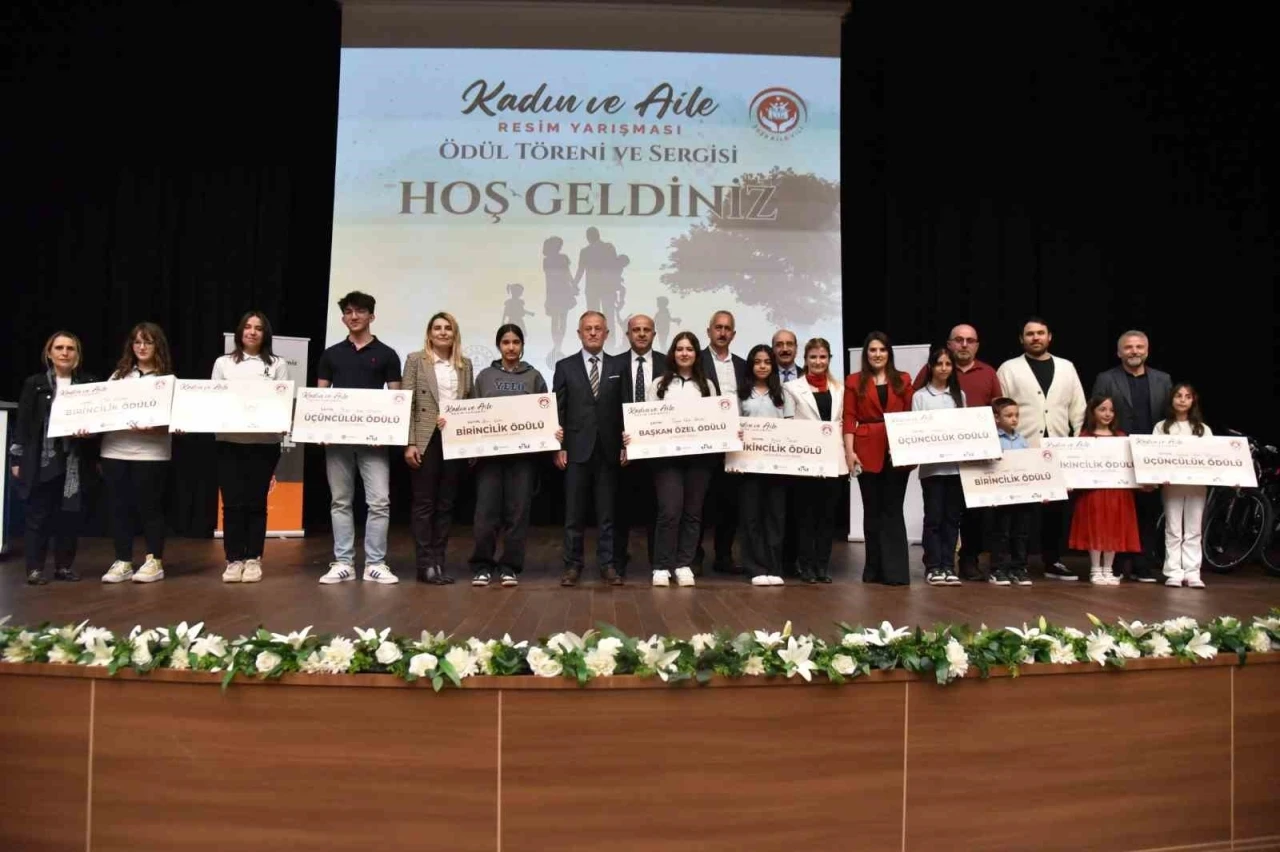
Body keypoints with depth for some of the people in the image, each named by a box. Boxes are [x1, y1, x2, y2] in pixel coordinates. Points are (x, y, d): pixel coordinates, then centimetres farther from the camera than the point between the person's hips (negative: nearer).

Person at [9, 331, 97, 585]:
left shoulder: (89, 384, 5)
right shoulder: (35, 383, 4)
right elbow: (23, 422, 3)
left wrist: (90, 432, -16)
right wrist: (16, 458, -1)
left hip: (75, 461, 1)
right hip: (41, 460, -1)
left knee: (69, 515, 5)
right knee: (38, 515, 2)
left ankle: (64, 566, 16)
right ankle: (34, 568, 10)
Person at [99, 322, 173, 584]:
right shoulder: (118, 375, 15)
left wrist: (151, 428, -24)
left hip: (150, 452, -4)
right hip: (114, 451, 4)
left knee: (149, 506, 1)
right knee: (119, 507, 6)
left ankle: (155, 561, 11)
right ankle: (123, 562, 15)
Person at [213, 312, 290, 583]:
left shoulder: (278, 365, 7)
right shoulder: (223, 363, 11)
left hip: (264, 442, -1)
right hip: (229, 441, 1)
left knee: (256, 501, 3)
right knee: (232, 502, 0)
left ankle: (253, 560, 11)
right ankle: (234, 560, 9)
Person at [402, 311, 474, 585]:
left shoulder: (465, 364, 12)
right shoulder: (415, 360, 1)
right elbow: (407, 404, -3)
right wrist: (410, 443, -11)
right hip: (427, 440, -3)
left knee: (446, 504, 8)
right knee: (424, 503, 1)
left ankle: (439, 561, 15)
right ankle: (425, 564, 6)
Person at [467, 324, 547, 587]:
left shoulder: (533, 377, 9)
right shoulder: (484, 376, 11)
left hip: (523, 452, 0)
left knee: (518, 510, 1)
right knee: (486, 510, -4)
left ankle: (510, 566, 11)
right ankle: (482, 565, 9)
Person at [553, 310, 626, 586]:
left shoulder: (620, 366, 7)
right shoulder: (565, 366, 5)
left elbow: (625, 408, 5)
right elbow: (557, 410, 3)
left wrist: (626, 445, -1)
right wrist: (558, 447, -4)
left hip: (609, 450, 1)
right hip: (576, 449, 0)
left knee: (608, 512, 5)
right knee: (574, 512, 4)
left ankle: (607, 564, 13)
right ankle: (572, 564, 13)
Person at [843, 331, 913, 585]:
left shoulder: (903, 380, 11)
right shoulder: (854, 381, 7)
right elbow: (849, 418, 1)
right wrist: (849, 451, -8)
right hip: (867, 451, 0)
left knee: (893, 510, 1)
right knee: (872, 510, 6)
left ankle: (896, 570, 1)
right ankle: (875, 568, 14)